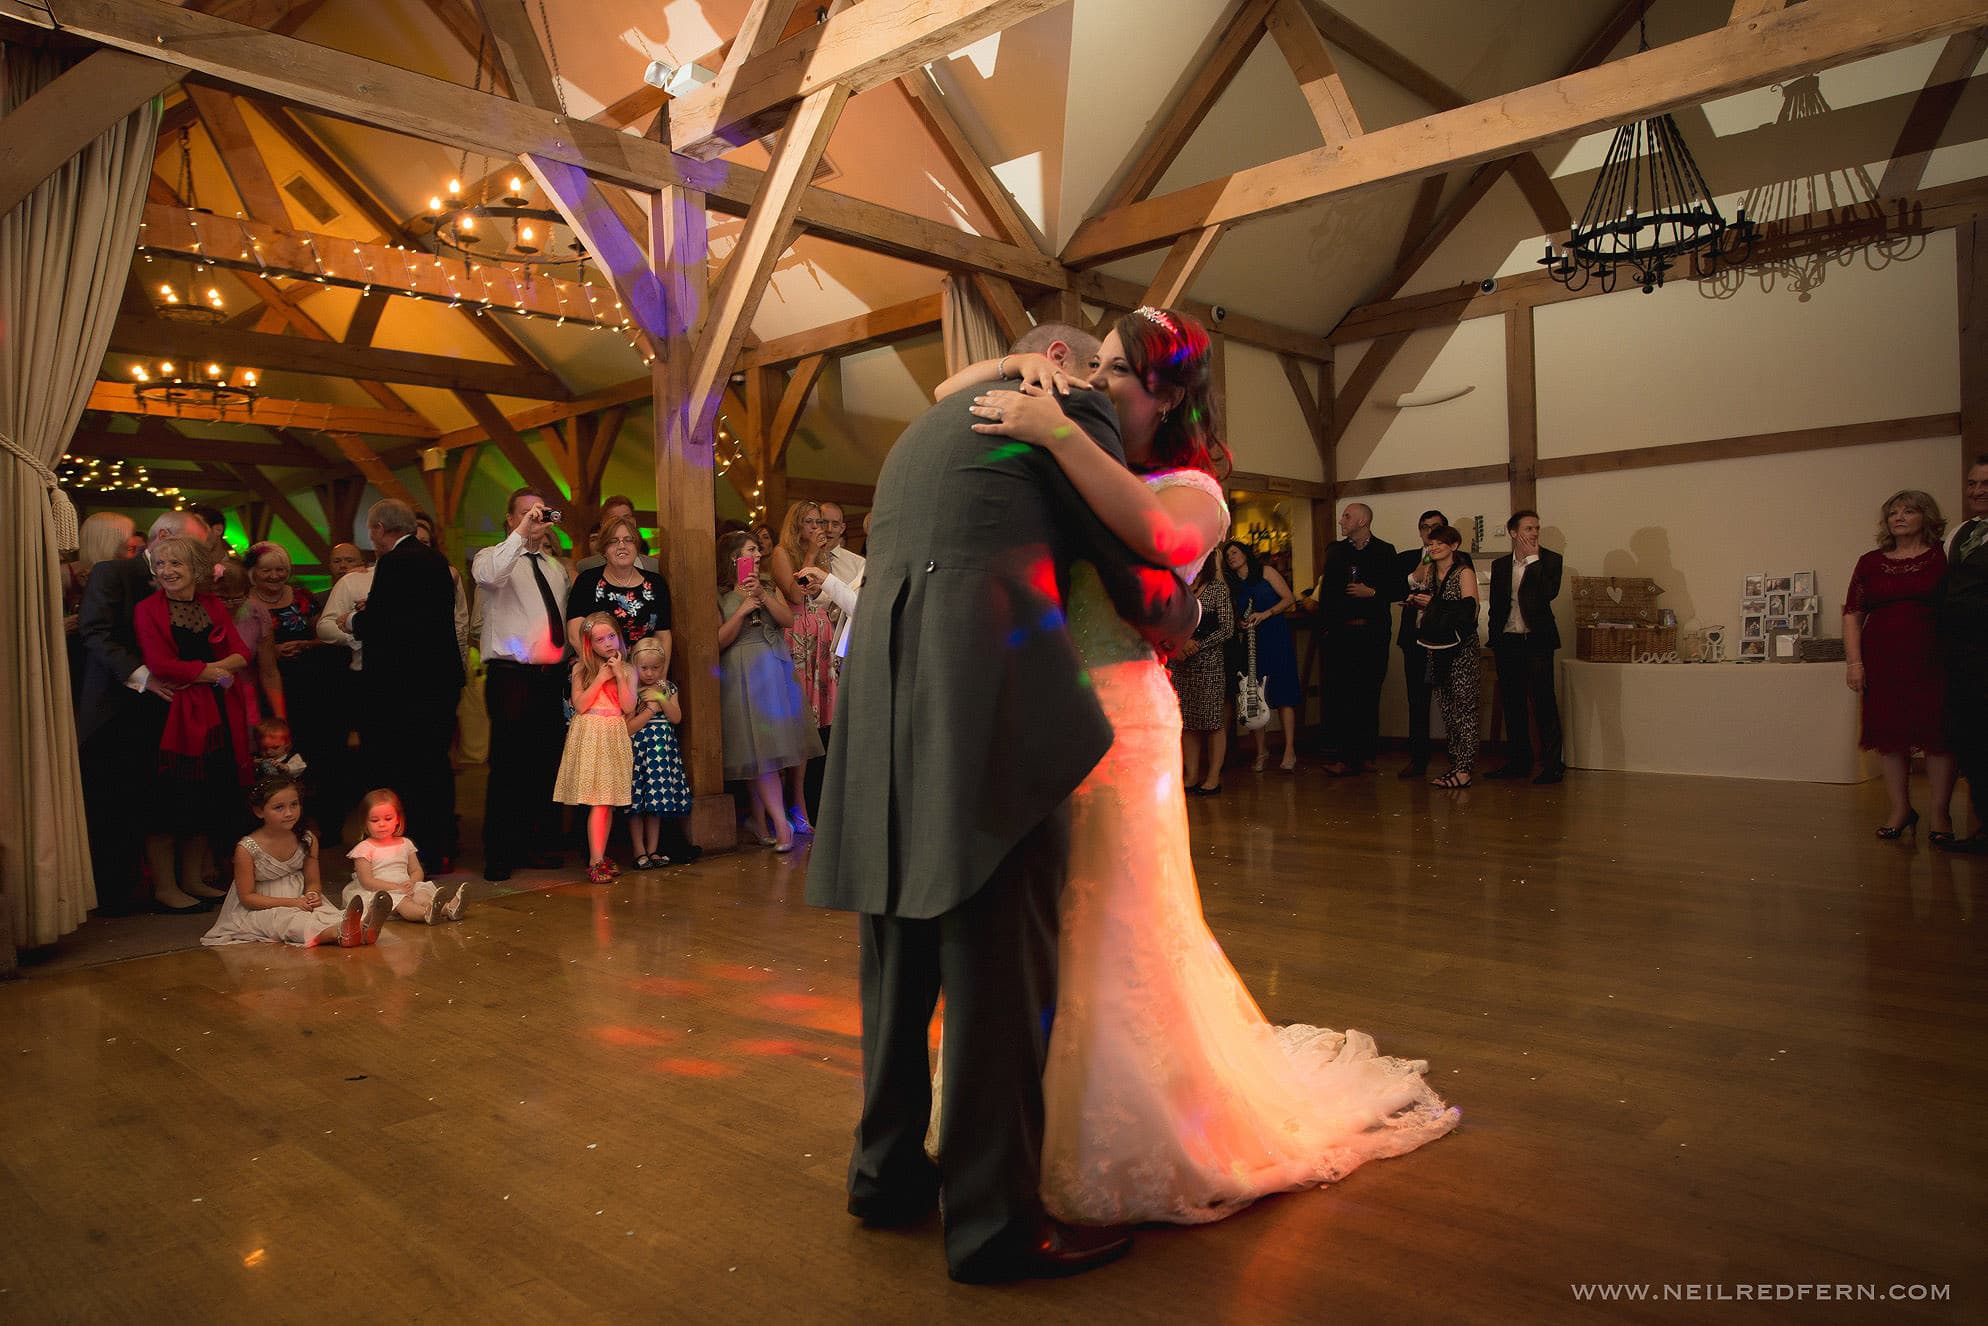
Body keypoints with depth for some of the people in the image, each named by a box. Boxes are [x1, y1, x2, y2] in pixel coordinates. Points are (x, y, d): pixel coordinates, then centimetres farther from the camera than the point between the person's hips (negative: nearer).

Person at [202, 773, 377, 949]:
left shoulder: (307, 840, -1)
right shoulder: (247, 848, -13)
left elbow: (312, 882, 6)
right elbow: (247, 897, -11)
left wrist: (313, 895, -19)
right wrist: (291, 903, -20)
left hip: (300, 901, 4)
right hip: (262, 910, -4)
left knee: (324, 911, -27)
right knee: (286, 919, -34)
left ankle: (360, 927, -60)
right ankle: (340, 934, -64)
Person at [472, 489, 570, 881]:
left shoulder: (555, 567, 20)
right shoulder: (494, 558, 1)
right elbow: (487, 574, -25)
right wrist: (522, 533, -27)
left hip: (551, 678, 6)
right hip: (511, 677, -6)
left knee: (546, 765, 9)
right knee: (508, 766, -5)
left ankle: (535, 845, 20)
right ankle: (499, 855, 4)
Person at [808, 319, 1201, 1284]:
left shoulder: (922, 429, 31)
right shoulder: (1066, 403, 8)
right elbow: (1140, 584, 5)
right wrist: (1183, 611, 28)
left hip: (880, 698, 9)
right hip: (985, 705, -8)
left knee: (902, 953, 16)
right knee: (1001, 961, -3)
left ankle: (889, 1170, 29)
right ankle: (995, 1221, 5)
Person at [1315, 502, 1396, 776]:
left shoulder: (1385, 551, 5)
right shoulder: (1335, 551, 12)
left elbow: (1398, 591, 4)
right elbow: (1326, 590, 12)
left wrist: (1372, 592, -11)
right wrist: (1325, 624, 4)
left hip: (1373, 633, -1)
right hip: (1341, 631, 1)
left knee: (1369, 694, 4)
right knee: (1340, 694, -6)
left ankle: (1365, 754, 12)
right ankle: (1344, 757, -5)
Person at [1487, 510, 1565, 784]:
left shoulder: (1550, 560, 0)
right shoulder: (1500, 565, 12)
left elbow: (1550, 592, -17)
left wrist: (1533, 559, -14)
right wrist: (1493, 644, 13)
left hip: (1537, 640, -4)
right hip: (1508, 642, 4)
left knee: (1543, 701, -6)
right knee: (1512, 703, 9)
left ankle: (1552, 764, -1)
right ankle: (1518, 761, 18)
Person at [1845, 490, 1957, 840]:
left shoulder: (1943, 558, 2)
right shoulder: (1870, 562, 9)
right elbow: (1852, 614, 8)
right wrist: (1853, 661, -1)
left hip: (1932, 660, -2)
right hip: (1883, 662, 2)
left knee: (1939, 735, -1)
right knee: (1889, 735, 4)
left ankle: (1941, 814, 10)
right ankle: (1901, 810, 16)